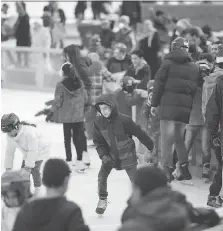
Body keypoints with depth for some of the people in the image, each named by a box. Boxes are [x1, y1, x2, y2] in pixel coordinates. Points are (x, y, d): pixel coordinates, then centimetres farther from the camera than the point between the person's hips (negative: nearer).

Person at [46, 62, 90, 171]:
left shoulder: (61, 85, -15)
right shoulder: (79, 83, -4)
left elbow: (57, 102, -13)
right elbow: (85, 98, 3)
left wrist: (51, 113, 2)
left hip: (66, 116, -3)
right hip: (79, 115, 3)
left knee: (67, 138, 8)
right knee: (78, 137, 11)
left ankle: (69, 161, 11)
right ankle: (80, 161, 10)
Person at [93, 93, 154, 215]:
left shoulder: (124, 120, -25)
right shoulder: (98, 122, -13)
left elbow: (139, 133, -13)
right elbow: (98, 141, -2)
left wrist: (151, 146, -2)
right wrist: (103, 155, -16)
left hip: (127, 155, -3)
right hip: (111, 154, 3)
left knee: (134, 178, -1)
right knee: (102, 175, -8)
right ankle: (102, 200, 10)